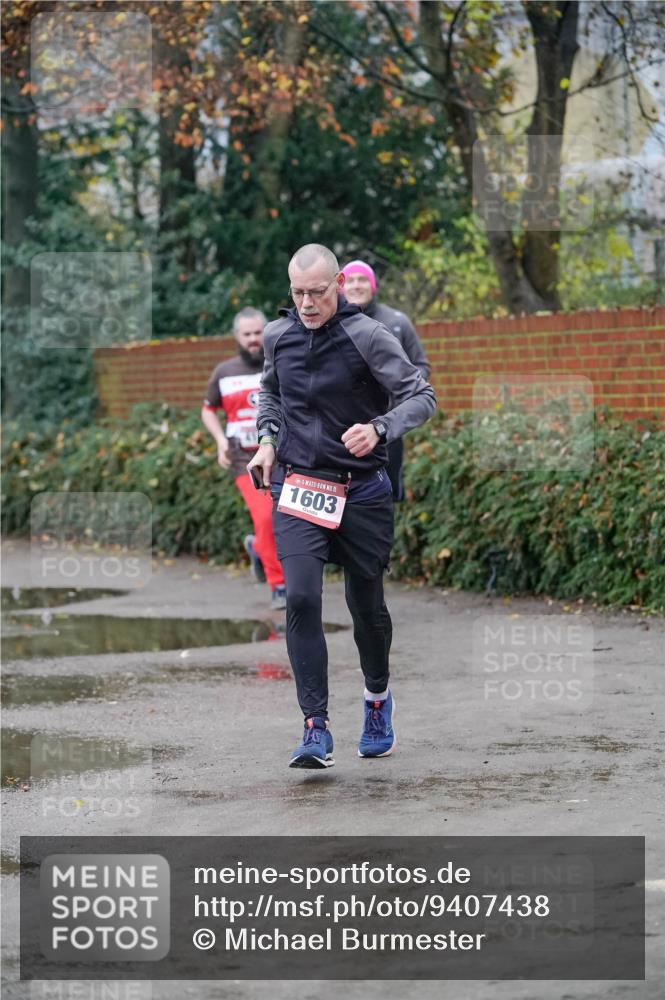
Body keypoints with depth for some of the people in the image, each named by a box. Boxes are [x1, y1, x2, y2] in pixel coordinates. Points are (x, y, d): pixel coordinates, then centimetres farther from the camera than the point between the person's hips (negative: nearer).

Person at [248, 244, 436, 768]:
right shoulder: (278, 336, 4)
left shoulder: (368, 336, -10)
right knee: (301, 598, -16)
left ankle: (378, 696, 40)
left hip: (362, 490, -2)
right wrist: (267, 439, 10)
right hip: (296, 487, 2)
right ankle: (316, 729, -15)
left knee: (366, 604, 11)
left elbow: (422, 396, -12)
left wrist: (379, 428, -30)